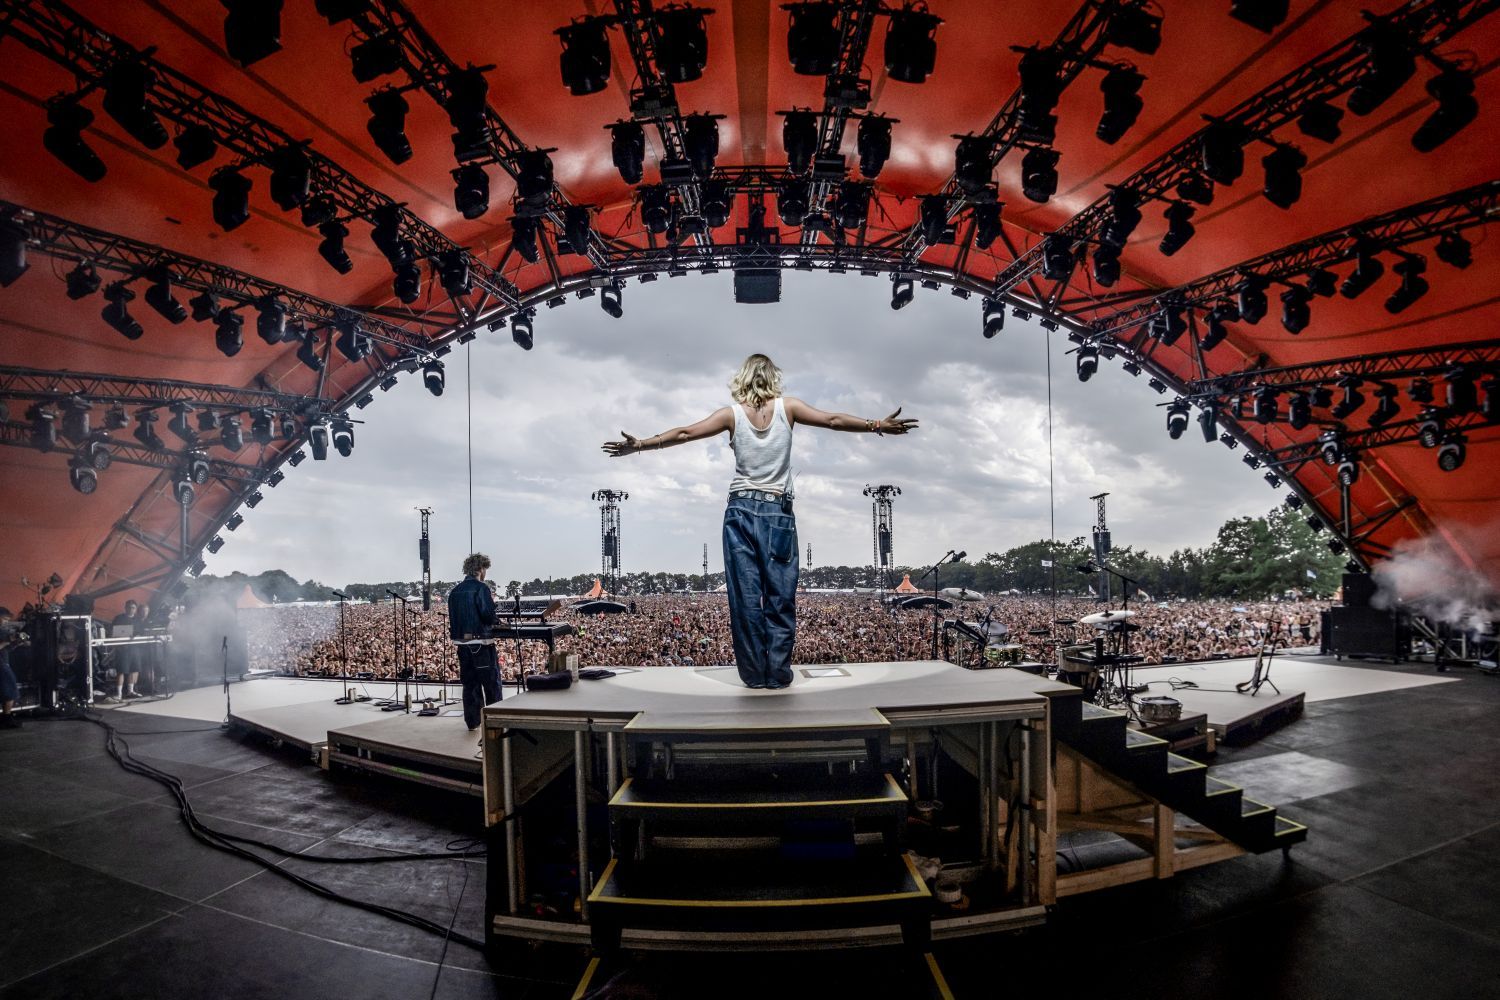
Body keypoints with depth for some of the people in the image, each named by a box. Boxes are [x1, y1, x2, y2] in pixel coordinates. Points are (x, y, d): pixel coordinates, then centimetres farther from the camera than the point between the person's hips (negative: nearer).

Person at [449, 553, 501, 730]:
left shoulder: (455, 591, 9)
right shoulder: (481, 588, -12)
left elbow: (452, 618, 13)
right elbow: (489, 616, -18)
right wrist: (492, 602, 1)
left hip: (462, 642, 6)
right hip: (481, 642, -6)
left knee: (469, 683, 13)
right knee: (492, 683, 5)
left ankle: (472, 722, 18)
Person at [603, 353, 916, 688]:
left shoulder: (732, 414, 2)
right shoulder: (787, 407, 2)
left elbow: (684, 433, 0)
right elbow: (833, 421, 1)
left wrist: (639, 444, 6)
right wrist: (878, 426, 7)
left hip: (741, 511, 1)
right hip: (778, 513, 0)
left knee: (745, 597, 5)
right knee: (780, 598, 5)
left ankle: (754, 674, 8)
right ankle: (777, 674, 7)